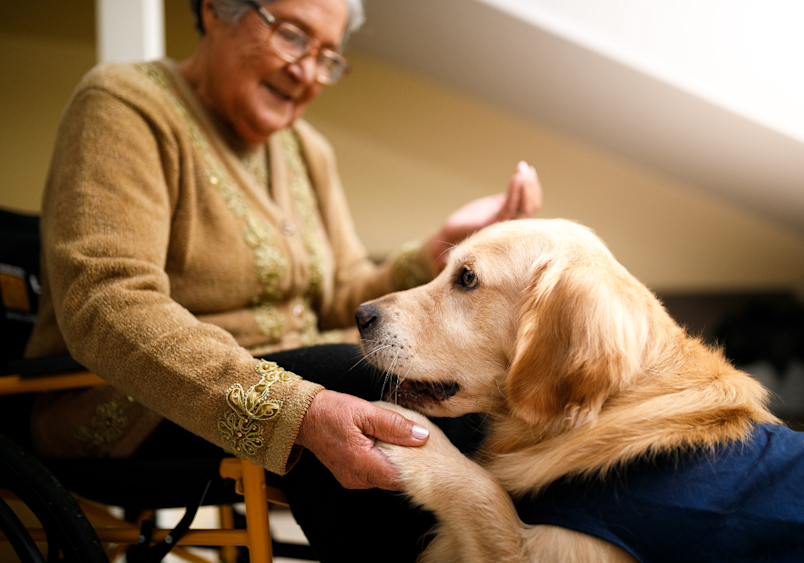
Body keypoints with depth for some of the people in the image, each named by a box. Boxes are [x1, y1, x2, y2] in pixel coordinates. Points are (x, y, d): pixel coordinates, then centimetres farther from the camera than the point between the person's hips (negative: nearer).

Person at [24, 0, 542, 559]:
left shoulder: (307, 150, 14)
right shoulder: (124, 106, -10)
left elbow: (343, 302, 8)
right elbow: (106, 305, -26)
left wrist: (446, 245, -10)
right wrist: (294, 408, -39)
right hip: (138, 411, -7)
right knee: (380, 380, -30)